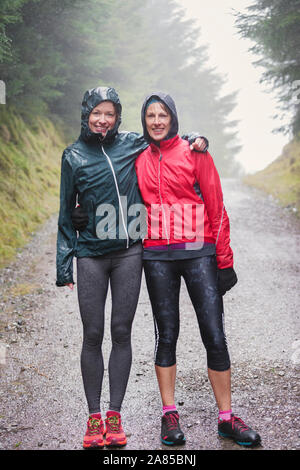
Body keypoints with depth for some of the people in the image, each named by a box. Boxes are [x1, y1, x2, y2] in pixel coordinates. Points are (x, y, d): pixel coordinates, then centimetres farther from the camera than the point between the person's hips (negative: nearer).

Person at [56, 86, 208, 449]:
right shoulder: (74, 156, 4)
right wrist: (63, 264, 4)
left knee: (121, 332, 4)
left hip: (128, 252, 1)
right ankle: (93, 418, 11)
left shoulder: (131, 144, 5)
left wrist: (195, 140, 2)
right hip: (91, 256, -1)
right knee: (93, 335, 1)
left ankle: (114, 416, 13)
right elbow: (66, 213, 7)